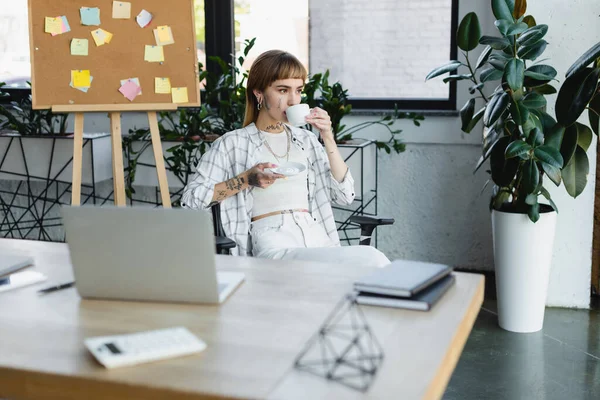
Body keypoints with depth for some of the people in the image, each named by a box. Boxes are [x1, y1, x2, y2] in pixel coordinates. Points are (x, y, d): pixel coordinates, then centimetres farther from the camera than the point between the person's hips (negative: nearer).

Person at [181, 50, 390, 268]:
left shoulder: (306, 140, 22)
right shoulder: (233, 143, 9)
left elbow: (344, 195, 13)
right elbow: (191, 199, 1)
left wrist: (328, 138, 5)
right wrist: (247, 180, -9)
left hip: (317, 238, 5)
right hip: (274, 244, -5)